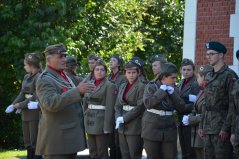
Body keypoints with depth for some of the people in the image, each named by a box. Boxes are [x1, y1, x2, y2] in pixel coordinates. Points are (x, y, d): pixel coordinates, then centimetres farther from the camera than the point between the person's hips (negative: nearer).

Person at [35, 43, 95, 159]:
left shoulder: (63, 76, 17)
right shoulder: (45, 80, -13)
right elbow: (51, 103, -30)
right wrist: (78, 90, -34)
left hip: (71, 136, 9)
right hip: (57, 138, -9)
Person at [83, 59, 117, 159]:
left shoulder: (110, 86, -6)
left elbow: (109, 108, -12)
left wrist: (107, 126, -17)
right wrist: (85, 119, 12)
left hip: (101, 122, -6)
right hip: (90, 123, 6)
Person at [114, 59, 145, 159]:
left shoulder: (141, 87, -6)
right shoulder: (122, 86, 15)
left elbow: (140, 107, -14)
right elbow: (117, 105, 13)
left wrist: (124, 118, -14)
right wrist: (118, 118, -6)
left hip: (135, 126, -6)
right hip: (122, 126, 6)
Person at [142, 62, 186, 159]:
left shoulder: (173, 89, 9)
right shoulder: (151, 87, -3)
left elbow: (181, 108, 1)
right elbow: (148, 103, -19)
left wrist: (172, 93, -9)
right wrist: (161, 91, -16)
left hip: (169, 130, 3)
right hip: (152, 129, -3)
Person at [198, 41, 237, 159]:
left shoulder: (229, 75, -8)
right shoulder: (209, 77, 16)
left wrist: (226, 128, -18)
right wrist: (201, 126, 15)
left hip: (221, 127, -8)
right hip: (208, 129, 8)